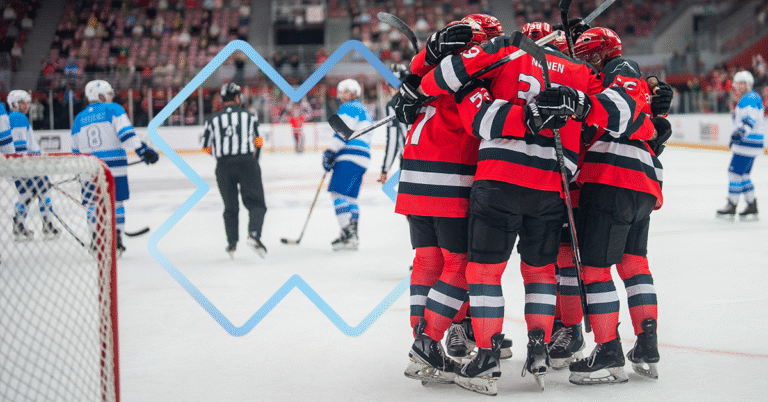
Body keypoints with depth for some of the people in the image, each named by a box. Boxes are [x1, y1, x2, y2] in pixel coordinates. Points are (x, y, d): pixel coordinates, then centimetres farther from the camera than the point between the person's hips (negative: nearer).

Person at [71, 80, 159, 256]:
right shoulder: (113, 109, 1)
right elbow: (126, 132, -14)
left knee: (93, 204, 12)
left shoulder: (79, 119, 14)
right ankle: (116, 241, 4)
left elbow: (76, 150, 18)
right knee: (116, 203, 7)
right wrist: (142, 149, -17)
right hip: (114, 166, -3)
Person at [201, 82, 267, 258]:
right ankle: (254, 234, -20)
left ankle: (232, 243, 11)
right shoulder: (249, 116, 6)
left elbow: (207, 147, 9)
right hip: (246, 163, -2)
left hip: (223, 166, 2)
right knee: (256, 203, 3)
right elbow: (258, 143, 7)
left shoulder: (212, 120, 7)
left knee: (230, 206, 15)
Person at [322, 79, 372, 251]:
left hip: (350, 158, -10)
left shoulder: (349, 108, -2)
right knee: (350, 196, 12)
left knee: (338, 192, -13)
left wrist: (331, 151, -16)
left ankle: (347, 233, -20)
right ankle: (353, 236, 10)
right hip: (362, 159, 10)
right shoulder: (364, 111, 28)